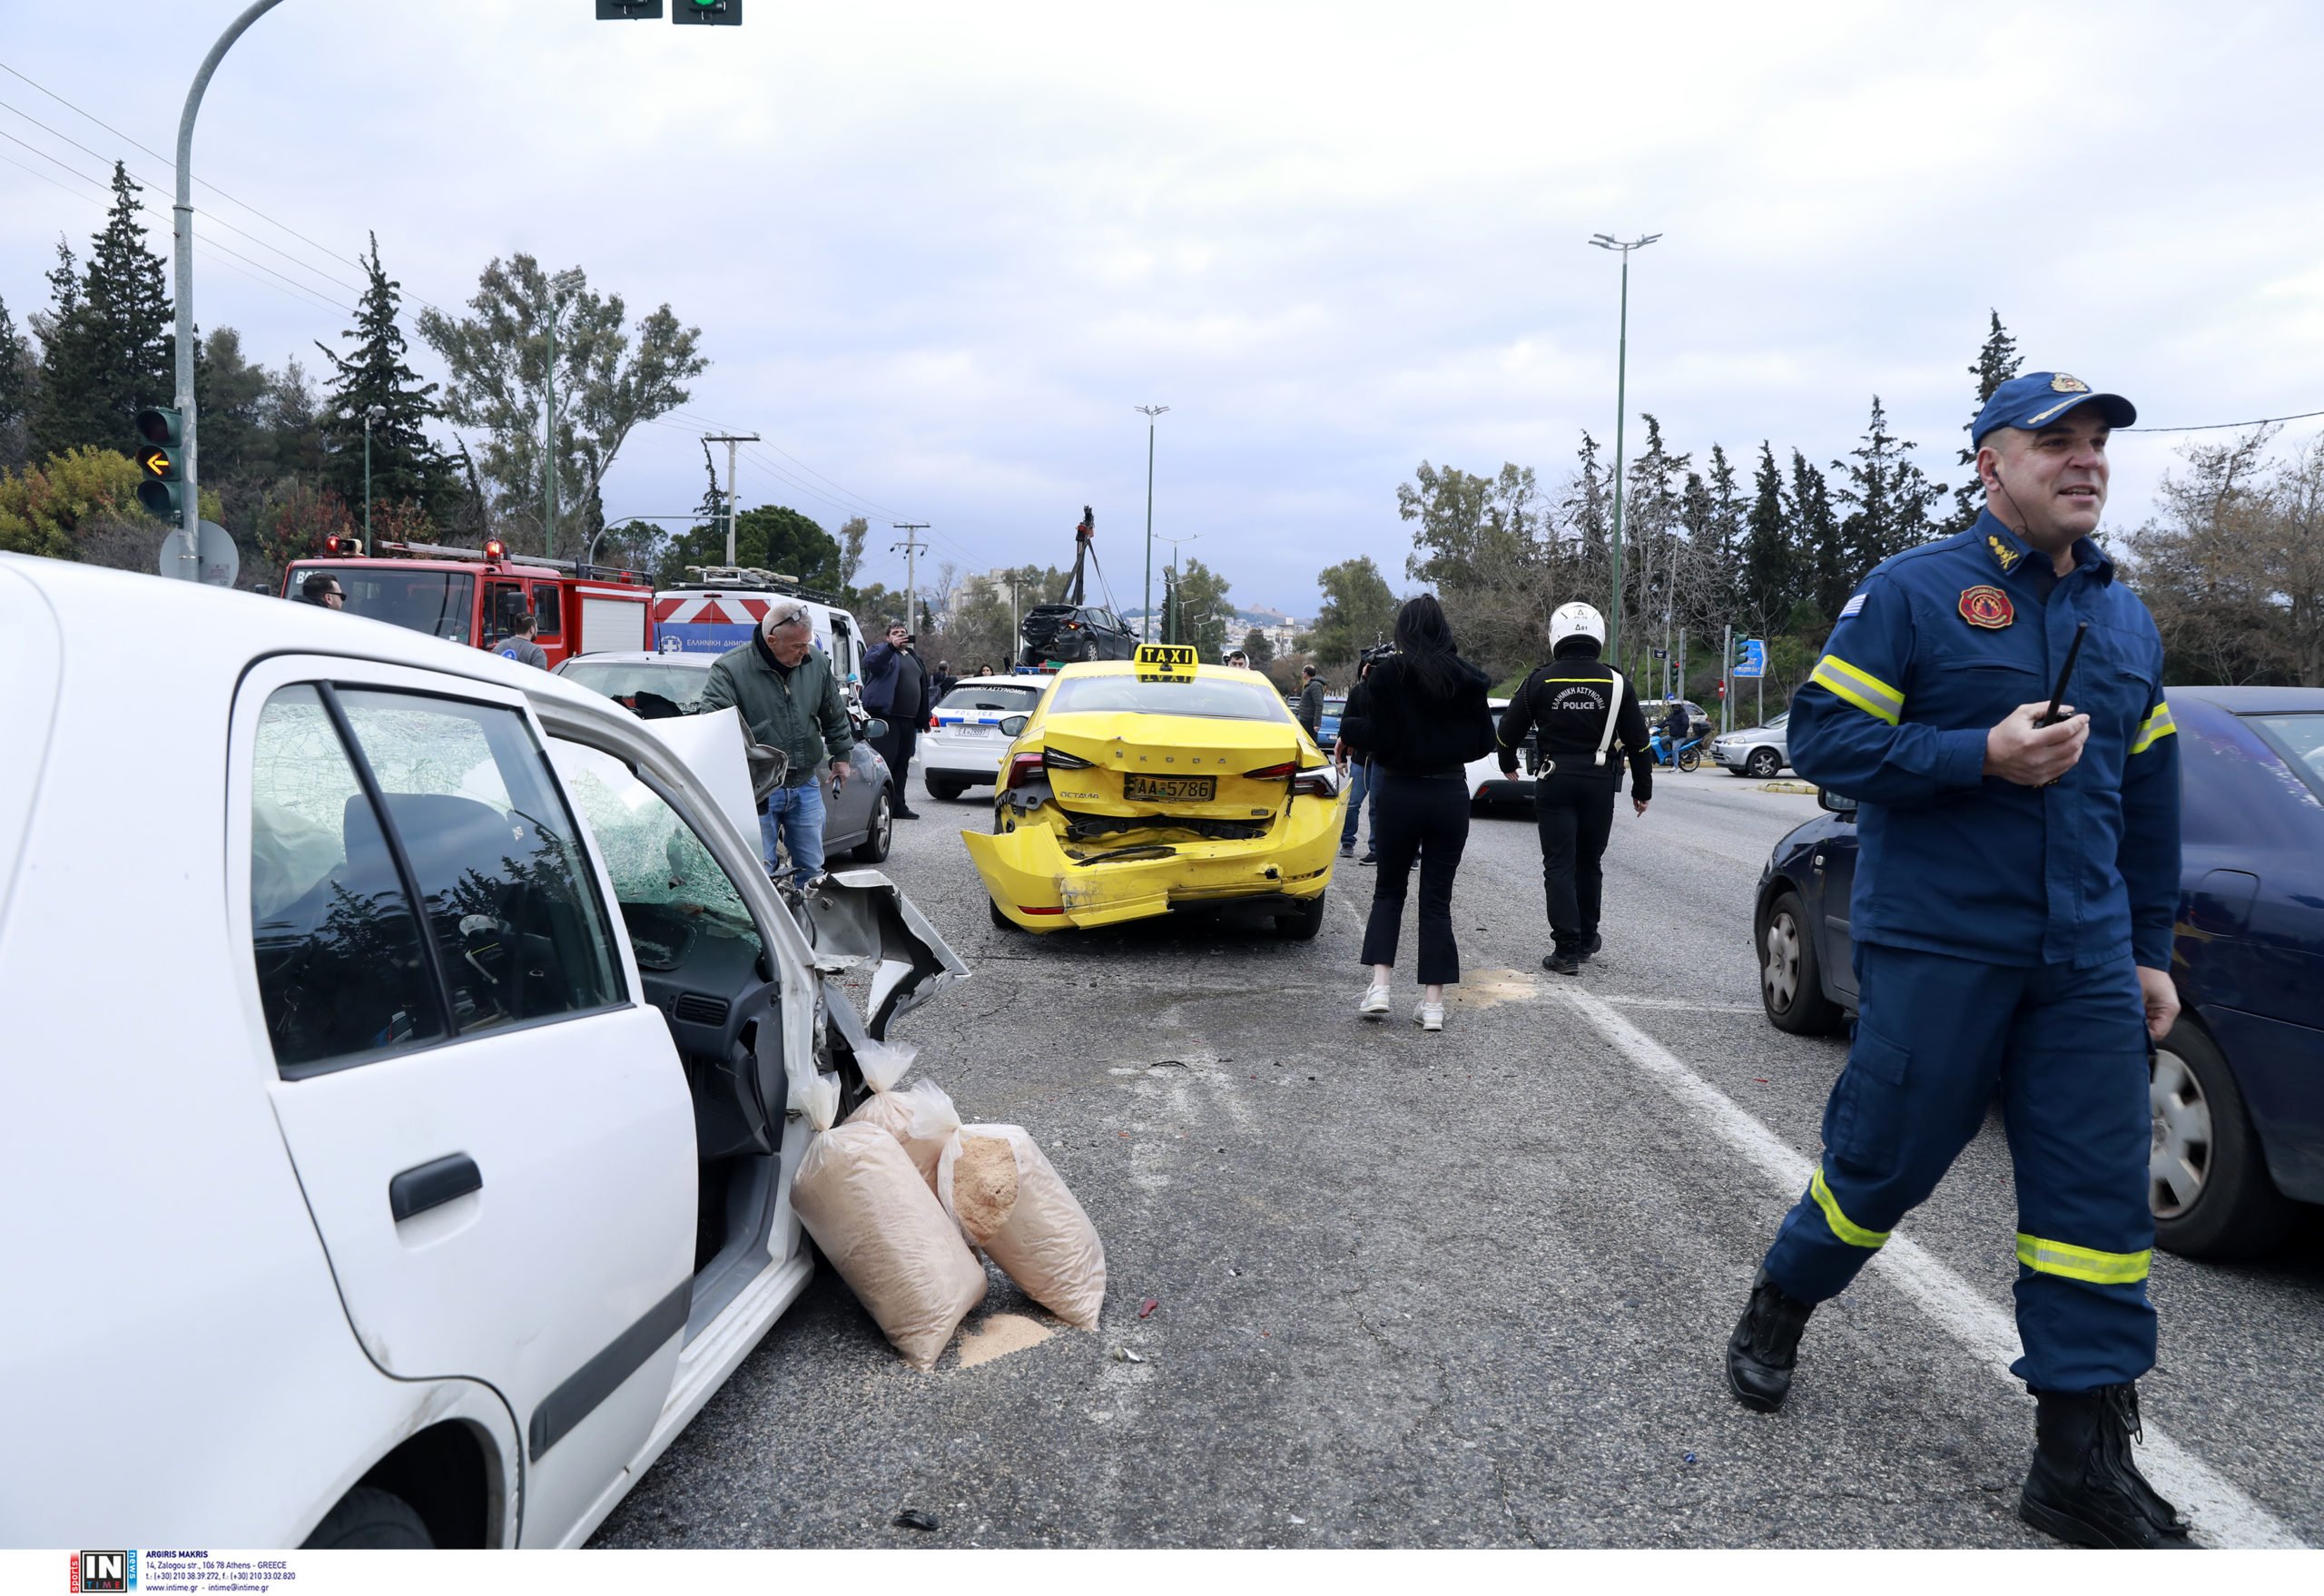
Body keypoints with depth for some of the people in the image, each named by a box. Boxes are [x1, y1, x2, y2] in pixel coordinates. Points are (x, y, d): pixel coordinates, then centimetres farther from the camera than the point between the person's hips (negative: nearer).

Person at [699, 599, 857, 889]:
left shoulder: (817, 662, 0)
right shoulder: (731, 669, -16)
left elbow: (834, 714, 15)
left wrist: (841, 756, 22)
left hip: (805, 787, 5)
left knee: (811, 869, 14)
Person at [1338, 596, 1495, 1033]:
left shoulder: (1388, 675, -10)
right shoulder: (1467, 678, -1)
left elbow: (1377, 740, -13)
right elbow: (1482, 742, 6)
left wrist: (1350, 723, 5)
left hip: (1399, 792, -2)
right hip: (1451, 794, 2)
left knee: (1389, 890, 15)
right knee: (1437, 898, 8)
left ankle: (1379, 986, 1)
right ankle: (1433, 1003, 7)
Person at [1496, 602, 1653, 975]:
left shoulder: (1541, 681, -4)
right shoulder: (1615, 682, -1)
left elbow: (1509, 729, 4)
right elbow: (1638, 739, 4)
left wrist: (1508, 764, 24)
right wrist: (1643, 788, 14)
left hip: (1555, 780, -2)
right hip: (1599, 783, 2)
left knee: (1559, 866, 0)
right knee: (1589, 864, 17)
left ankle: (1566, 949, -7)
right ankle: (1586, 938, 29)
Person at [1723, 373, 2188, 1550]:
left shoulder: (2128, 623, 14)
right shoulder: (1914, 593, -4)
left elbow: (2148, 803, 19)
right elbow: (1822, 735, -10)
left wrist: (2148, 950, 16)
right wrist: (1981, 756, -21)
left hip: (2087, 966, 6)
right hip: (1937, 951, -5)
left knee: (2099, 1201, 3)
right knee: (1884, 1162, 5)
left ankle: (2083, 1462, 13)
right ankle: (1778, 1311, 32)